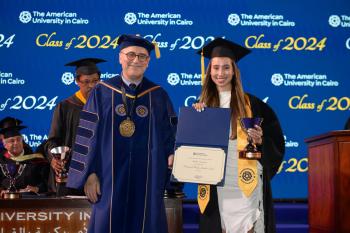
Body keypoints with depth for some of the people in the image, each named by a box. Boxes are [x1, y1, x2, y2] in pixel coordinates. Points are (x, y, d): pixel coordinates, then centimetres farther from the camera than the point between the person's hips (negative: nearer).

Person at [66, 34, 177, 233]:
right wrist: (89, 174, -6)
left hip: (148, 178, 1)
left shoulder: (158, 96, 6)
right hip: (111, 176, -1)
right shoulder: (102, 92, 3)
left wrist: (173, 155, -15)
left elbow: (170, 134, 6)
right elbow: (88, 134, 0)